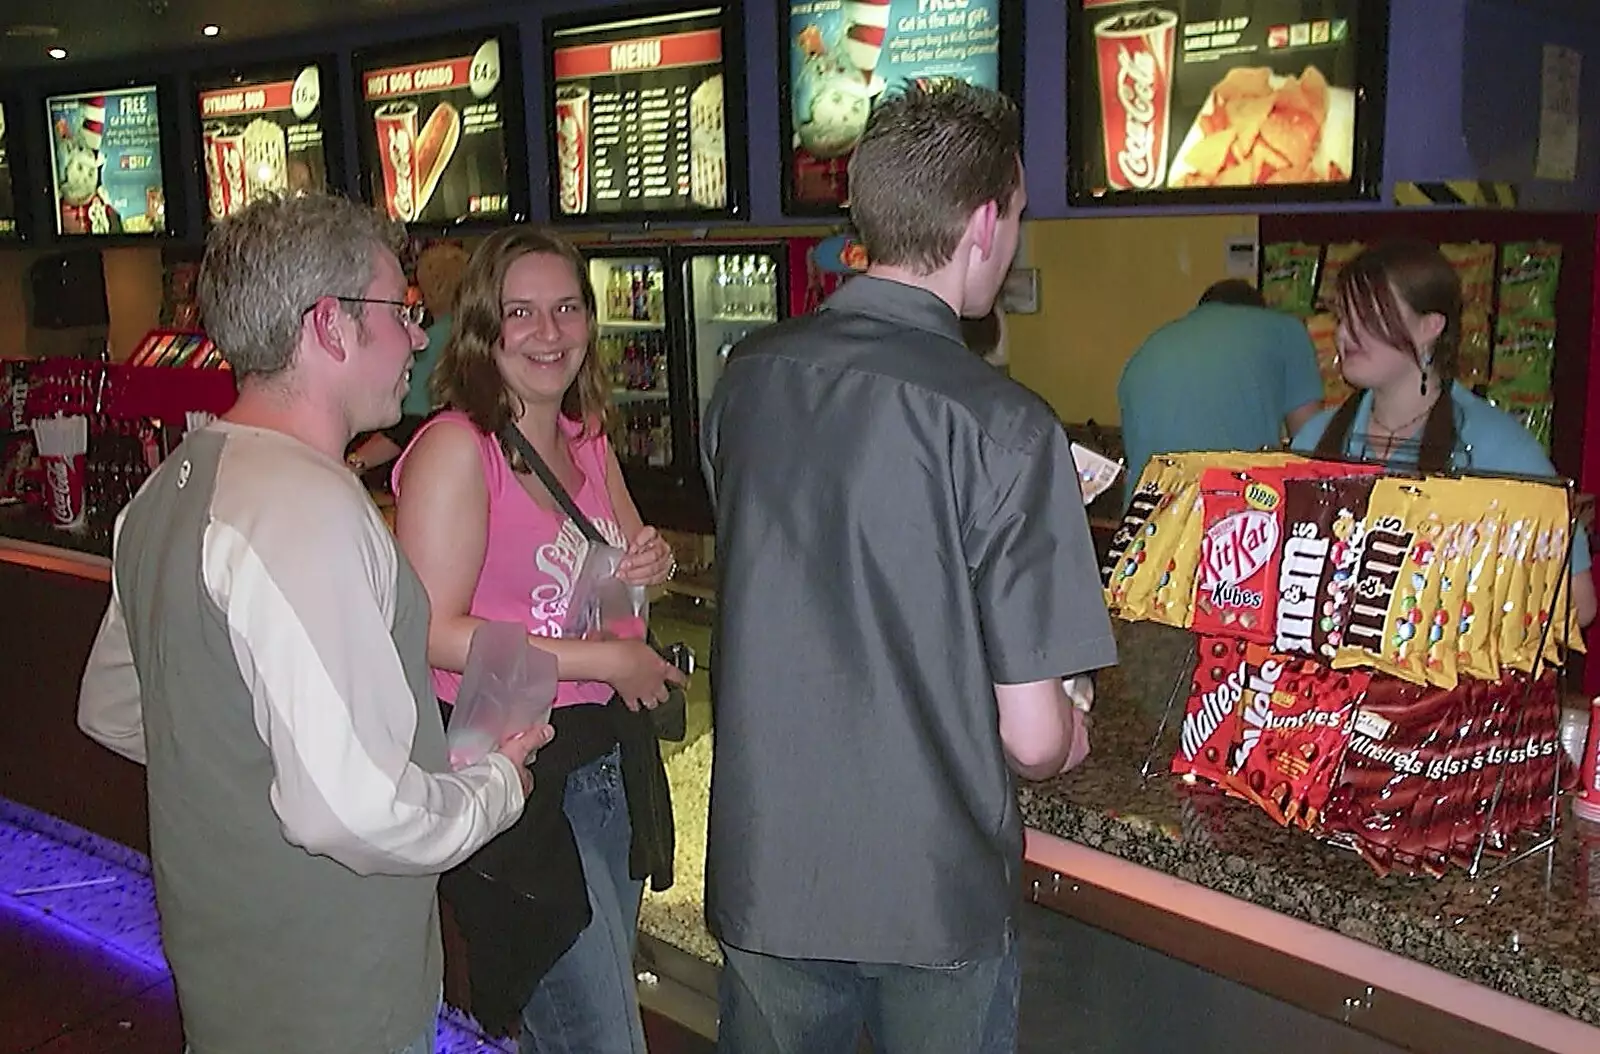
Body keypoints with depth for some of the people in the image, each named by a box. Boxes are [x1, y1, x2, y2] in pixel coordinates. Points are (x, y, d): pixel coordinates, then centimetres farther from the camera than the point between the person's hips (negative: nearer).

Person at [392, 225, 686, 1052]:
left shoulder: (588, 443, 9)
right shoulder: (455, 449, -16)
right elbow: (435, 634, -21)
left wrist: (651, 565, 1)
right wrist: (604, 660, -18)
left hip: (606, 756, 8)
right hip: (512, 769, -8)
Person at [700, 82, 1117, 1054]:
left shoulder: (747, 379, -5)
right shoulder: (1003, 427, -21)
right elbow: (1033, 737, -19)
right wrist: (1070, 736, 6)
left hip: (763, 875, 4)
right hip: (937, 894, -3)